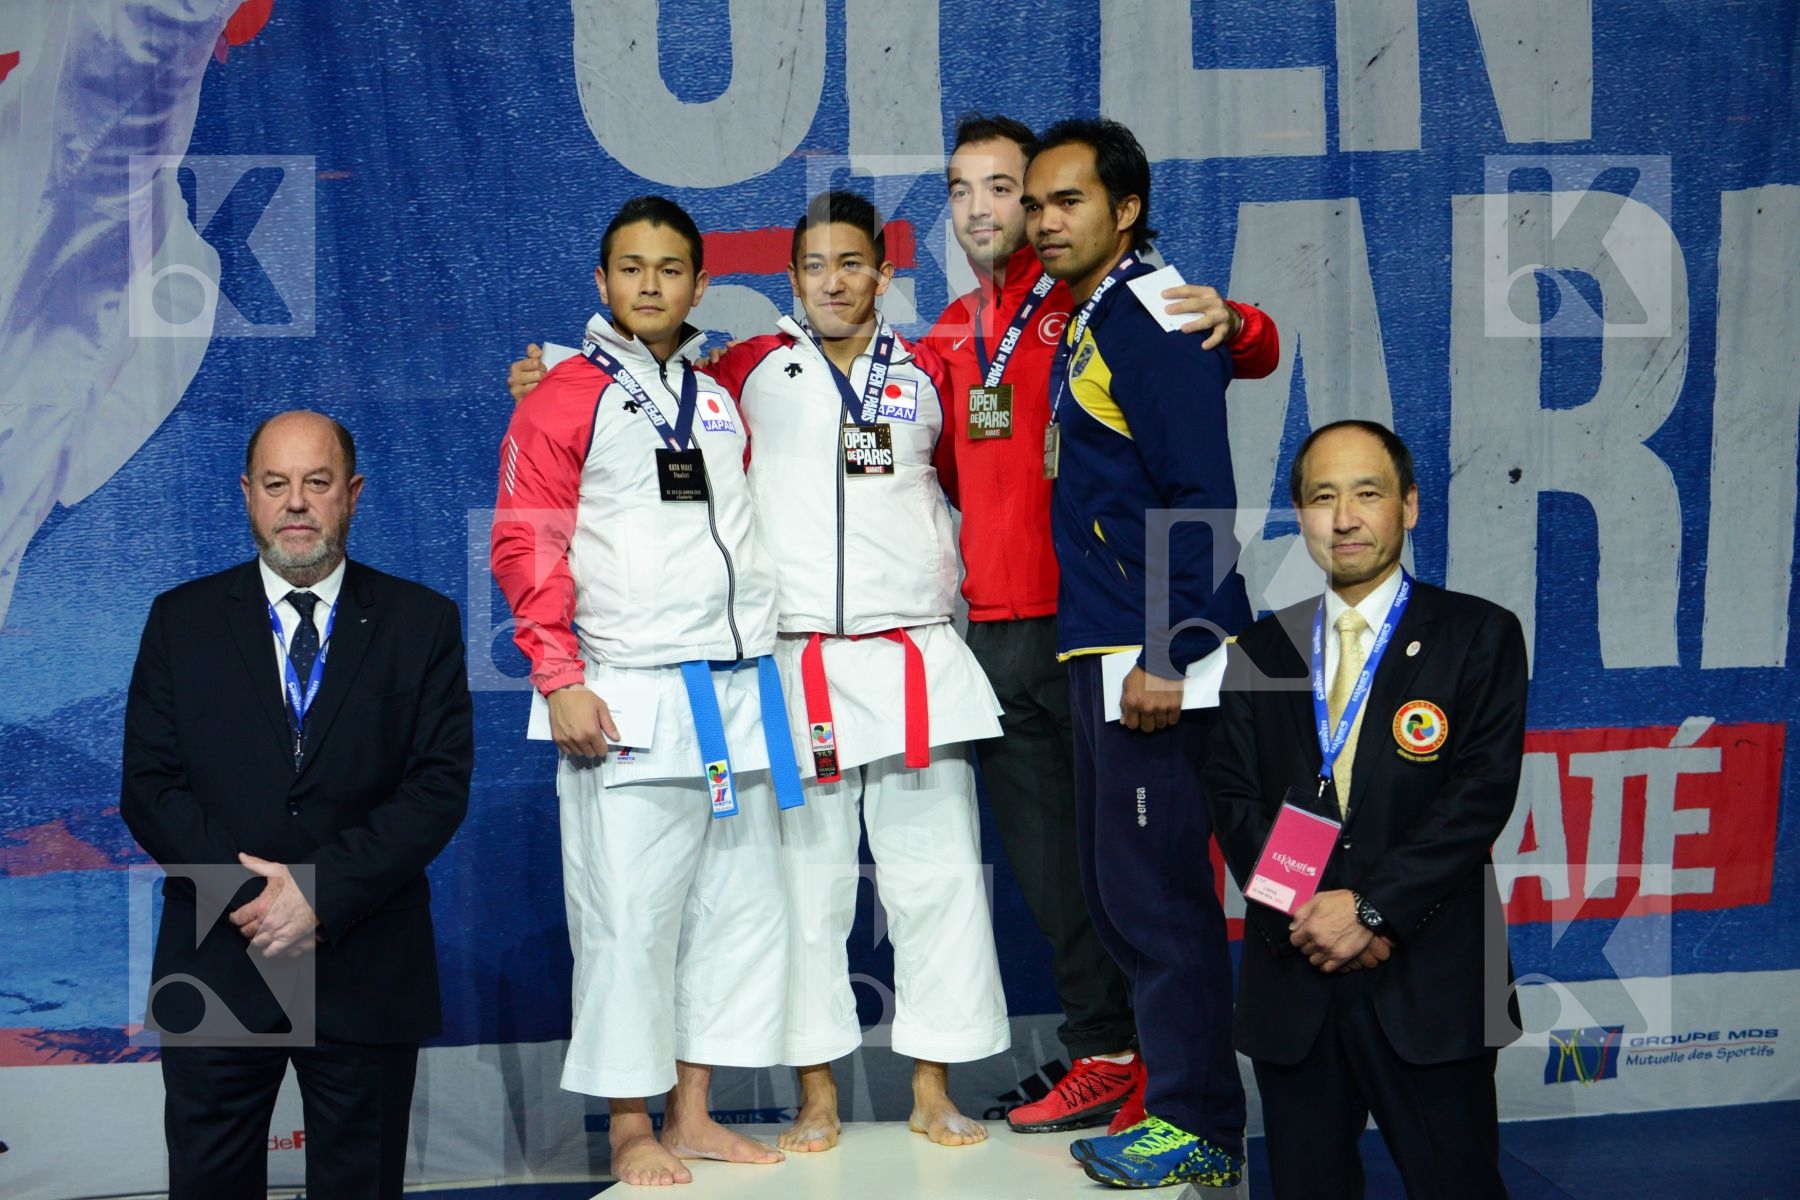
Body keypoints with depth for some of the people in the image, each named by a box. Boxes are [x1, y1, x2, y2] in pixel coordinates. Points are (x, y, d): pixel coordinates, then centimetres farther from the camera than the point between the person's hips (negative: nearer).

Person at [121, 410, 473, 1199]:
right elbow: (148, 786, 0)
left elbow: (441, 784, -5)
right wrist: (248, 894, -14)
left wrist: (325, 892, -16)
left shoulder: (421, 622, 3)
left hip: (366, 974, 0)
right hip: (216, 963, 1)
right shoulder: (181, 621, 6)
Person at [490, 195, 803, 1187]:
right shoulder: (564, 399, 1)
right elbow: (526, 546, -6)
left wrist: (760, 665, 15)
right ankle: (631, 1130, 8)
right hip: (630, 698, -6)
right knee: (629, 915, -4)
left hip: (742, 689, 6)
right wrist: (560, 679, -14)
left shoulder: (722, 404, 17)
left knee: (737, 905, 8)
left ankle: (691, 1113, 18)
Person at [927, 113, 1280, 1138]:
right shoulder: (951, 335, 16)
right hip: (994, 628, 7)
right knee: (1047, 864, 11)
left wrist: (1230, 321, -24)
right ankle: (1106, 1059, 22)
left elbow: (1261, 355, -4)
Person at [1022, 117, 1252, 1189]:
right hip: (1101, 648, 10)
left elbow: (1198, 498, -18)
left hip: (1157, 653, -10)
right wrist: (1108, 649, 14)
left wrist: (1171, 655, -21)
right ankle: (1173, 1086, 25)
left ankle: (1200, 1128, 6)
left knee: (1155, 887, -4)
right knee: (1116, 885, 14)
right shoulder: (1085, 326, 17)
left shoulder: (1155, 318, -11)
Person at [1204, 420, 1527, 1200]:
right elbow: (1234, 799, 4)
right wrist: (1306, 915, -11)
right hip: (1293, 980, 3)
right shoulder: (1260, 652, 12)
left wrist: (1371, 907, -15)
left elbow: (1482, 793, -8)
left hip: (1429, 981, -3)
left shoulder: (1478, 635, 2)